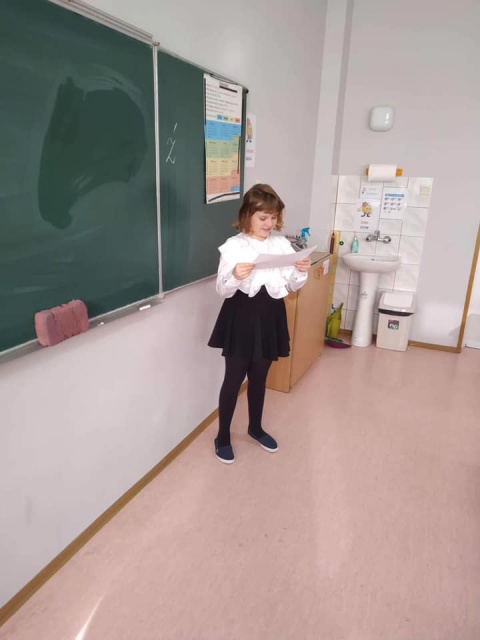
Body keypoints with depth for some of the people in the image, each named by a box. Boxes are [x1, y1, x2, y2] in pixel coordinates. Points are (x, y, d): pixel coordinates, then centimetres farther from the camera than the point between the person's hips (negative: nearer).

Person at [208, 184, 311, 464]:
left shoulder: (282, 244, 2)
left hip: (270, 317, 4)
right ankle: (223, 437, 24)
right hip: (241, 317, -3)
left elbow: (292, 286, 6)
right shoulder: (234, 246, -10)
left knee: (260, 377, 18)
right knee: (234, 379, 5)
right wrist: (235, 277, -30)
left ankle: (255, 428, 39)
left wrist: (302, 272, -14)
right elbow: (223, 291, -10)